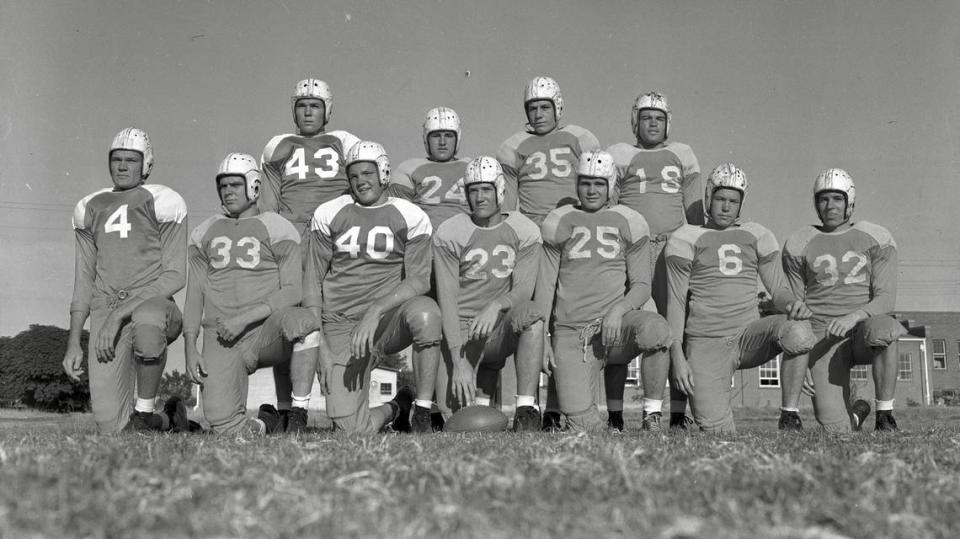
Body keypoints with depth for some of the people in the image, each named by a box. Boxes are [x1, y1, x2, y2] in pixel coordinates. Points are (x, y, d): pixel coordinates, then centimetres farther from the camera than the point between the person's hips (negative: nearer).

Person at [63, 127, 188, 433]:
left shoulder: (163, 203, 1)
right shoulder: (91, 208, 17)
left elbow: (175, 276, -5)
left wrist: (121, 311, -14)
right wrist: (73, 343, 15)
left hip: (152, 302, -4)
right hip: (105, 310, 4)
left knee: (147, 322, -44)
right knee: (112, 428, -6)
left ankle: (145, 411, -22)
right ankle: (167, 421, 26)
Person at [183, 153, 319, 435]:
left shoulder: (277, 229, 4)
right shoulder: (204, 234, 18)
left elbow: (293, 293, -6)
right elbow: (195, 295, 15)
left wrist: (245, 318, -16)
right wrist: (190, 348, 3)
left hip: (267, 332, -3)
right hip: (221, 339, 3)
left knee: (304, 320, -40)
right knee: (225, 425, -17)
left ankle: (299, 415, -27)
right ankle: (265, 425, 18)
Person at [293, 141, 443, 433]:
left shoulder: (411, 218, 3)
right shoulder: (328, 215, 7)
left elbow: (418, 280, -7)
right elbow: (313, 281, 7)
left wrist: (375, 311, -24)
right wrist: (318, 345, -1)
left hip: (389, 320, -1)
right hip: (342, 327, 1)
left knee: (425, 312, -38)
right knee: (353, 431, -12)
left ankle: (423, 414, -22)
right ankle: (396, 409, 25)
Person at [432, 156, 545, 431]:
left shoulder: (525, 232, 1)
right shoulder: (448, 234, -4)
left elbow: (523, 290, -7)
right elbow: (447, 300, -10)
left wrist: (495, 306, -31)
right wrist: (459, 361, -20)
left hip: (501, 327, 1)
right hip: (461, 330, -1)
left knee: (531, 316, -34)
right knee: (451, 408, -17)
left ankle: (526, 411, -29)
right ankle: (484, 378, 19)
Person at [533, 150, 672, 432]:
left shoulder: (629, 223, 8)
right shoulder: (558, 223, 10)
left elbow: (641, 286, 5)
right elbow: (545, 287, 11)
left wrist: (619, 310, -16)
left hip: (616, 324, 0)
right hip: (571, 332, 0)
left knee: (654, 329, -36)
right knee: (582, 425, -12)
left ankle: (652, 417, -18)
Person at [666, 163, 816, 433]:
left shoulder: (757, 237, 13)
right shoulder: (686, 239, 5)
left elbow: (779, 290, 11)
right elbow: (676, 302, 3)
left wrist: (793, 304, -15)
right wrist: (677, 357, -7)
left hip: (750, 334, 2)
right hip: (706, 344, -2)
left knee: (798, 333, -31)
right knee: (717, 430, -15)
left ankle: (790, 415, -15)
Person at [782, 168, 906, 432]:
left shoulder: (877, 239, 5)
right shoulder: (799, 245, 7)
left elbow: (886, 299, -3)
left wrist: (853, 317, -23)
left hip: (865, 325, 0)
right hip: (824, 338, 0)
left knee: (883, 329, -40)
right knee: (836, 429, -16)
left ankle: (885, 415, -19)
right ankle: (856, 413, 25)